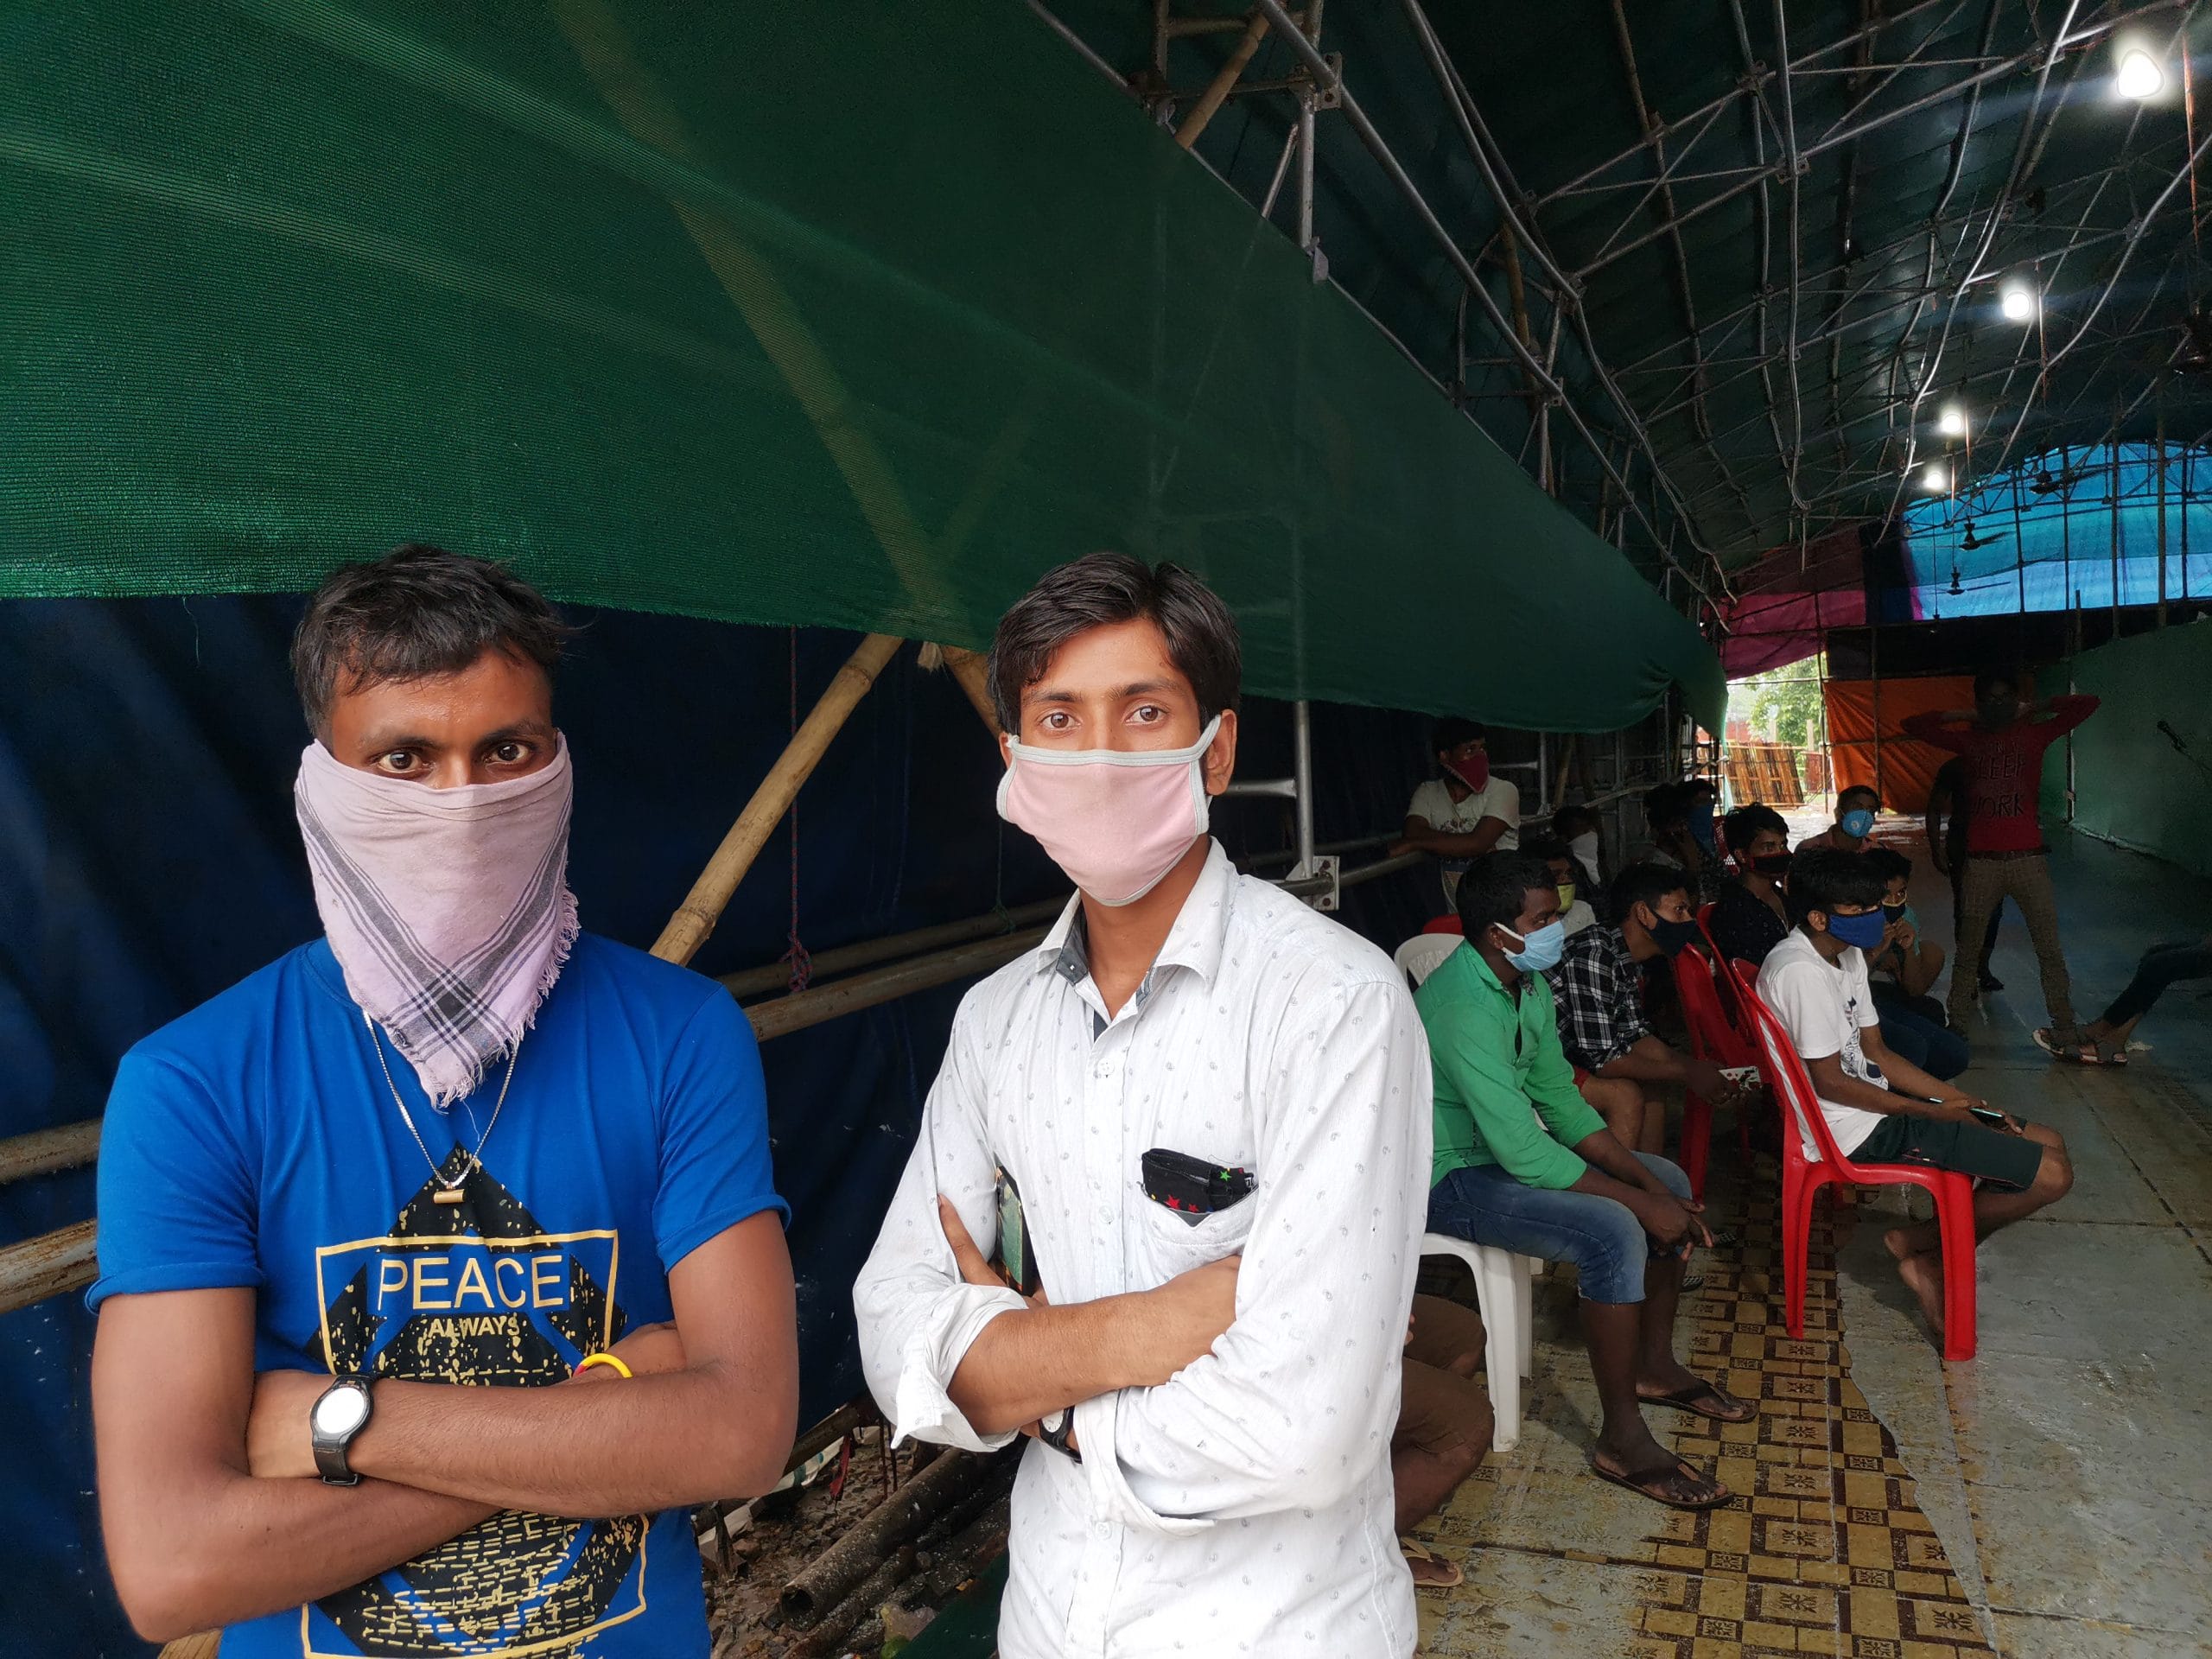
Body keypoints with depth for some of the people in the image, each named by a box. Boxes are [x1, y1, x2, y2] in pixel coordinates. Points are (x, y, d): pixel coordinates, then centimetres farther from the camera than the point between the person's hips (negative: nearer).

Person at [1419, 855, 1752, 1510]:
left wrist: (1650, 1183, -4)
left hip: (1505, 1148, 10)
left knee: (1669, 1181, 11)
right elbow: (1522, 1152, -30)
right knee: (1613, 1232, -27)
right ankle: (1622, 1440, -13)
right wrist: (1639, 1202, -22)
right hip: (1449, 1178, -10)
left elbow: (1562, 1104, 7)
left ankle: (1655, 1365, 24)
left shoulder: (1529, 986, 2)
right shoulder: (1462, 1007, -29)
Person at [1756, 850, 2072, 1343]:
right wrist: (1935, 1113, -12)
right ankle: (1916, 1245, 5)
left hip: (1876, 1105, 10)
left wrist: (1966, 1103, 5)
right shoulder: (1801, 972, -23)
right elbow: (1830, 1082, -20)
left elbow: (1876, 1054, 13)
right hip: (1858, 1132, -10)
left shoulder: (1847, 955, 9)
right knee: (2052, 1175, -11)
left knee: (2049, 1142, 14)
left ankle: (1928, 1262, 10)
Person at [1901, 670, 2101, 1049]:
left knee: (2050, 951, 3)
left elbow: (2087, 705, -1)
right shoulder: (1967, 738, 9)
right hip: (1981, 862, 1)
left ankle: (2066, 1036, 7)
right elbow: (1912, 725, 9)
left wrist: (2033, 708, 4)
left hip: (2028, 860, -1)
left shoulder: (2034, 733, 6)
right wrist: (1961, 716, 7)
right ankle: (1956, 1028, 14)